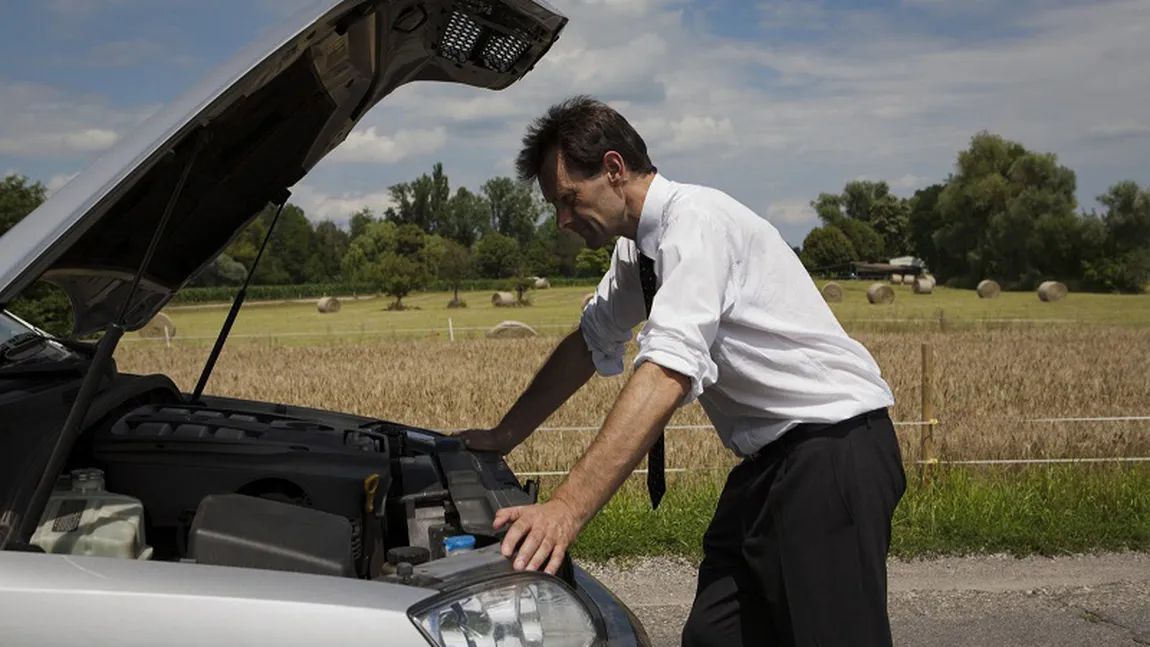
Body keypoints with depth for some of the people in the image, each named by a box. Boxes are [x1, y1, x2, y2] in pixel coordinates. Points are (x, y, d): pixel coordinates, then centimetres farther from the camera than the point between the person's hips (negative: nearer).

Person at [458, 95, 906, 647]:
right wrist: (502, 437, 20)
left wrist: (567, 508, -36)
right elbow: (589, 344, 23)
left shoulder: (696, 219, -20)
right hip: (769, 460, 9)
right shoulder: (638, 247, 10)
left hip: (831, 454, -9)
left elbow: (668, 372, -31)